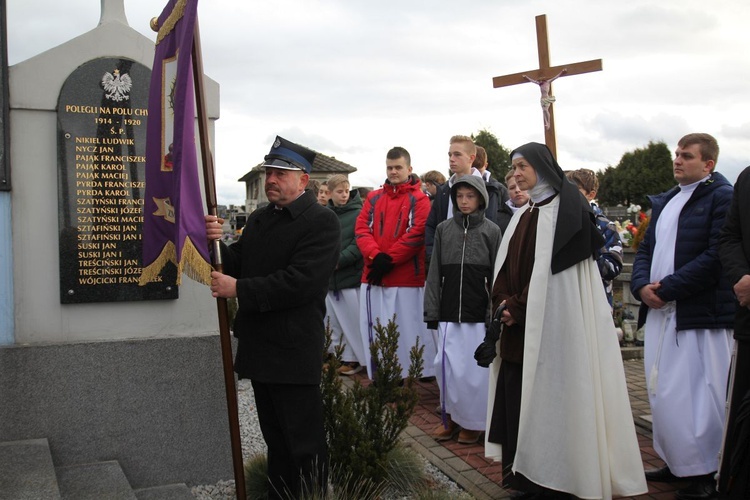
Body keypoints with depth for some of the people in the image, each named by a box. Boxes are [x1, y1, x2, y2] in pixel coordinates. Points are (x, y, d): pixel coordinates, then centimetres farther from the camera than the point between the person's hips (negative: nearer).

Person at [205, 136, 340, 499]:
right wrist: (217, 243, -9)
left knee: (304, 443, 2)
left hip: (294, 353, -8)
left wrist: (239, 289, -21)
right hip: (259, 346, 8)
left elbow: (300, 282, -23)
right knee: (275, 439, 20)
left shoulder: (321, 221, -12)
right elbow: (238, 266, 11)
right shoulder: (258, 219, 13)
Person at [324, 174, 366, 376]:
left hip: (351, 275, -5)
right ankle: (337, 356, 24)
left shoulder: (358, 213, -6)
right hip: (329, 276, 5)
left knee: (352, 320, 1)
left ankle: (355, 358, 12)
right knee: (334, 320, 13)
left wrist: (339, 260, -17)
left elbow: (360, 244, -13)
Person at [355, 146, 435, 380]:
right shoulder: (373, 197, 15)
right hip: (373, 276, 5)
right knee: (375, 331, 6)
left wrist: (389, 259, -13)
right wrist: (376, 256, -13)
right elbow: (361, 228, 4)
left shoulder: (419, 199, 1)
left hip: (407, 278, -4)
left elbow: (417, 234, -9)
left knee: (407, 330, -3)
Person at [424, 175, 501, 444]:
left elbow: (496, 275, 0)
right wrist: (432, 310, 3)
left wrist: (494, 313, -6)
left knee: (475, 368, 2)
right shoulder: (443, 229, 7)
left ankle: (473, 421, 18)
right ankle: (451, 416, 22)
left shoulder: (491, 231, 1)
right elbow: (435, 273, 8)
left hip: (478, 311, -2)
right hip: (448, 310, 2)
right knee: (447, 366, 5)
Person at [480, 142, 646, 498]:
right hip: (517, 321, 7)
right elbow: (506, 264, 14)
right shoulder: (524, 214, 18)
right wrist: (502, 302, -3)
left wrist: (517, 308, -14)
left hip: (551, 320, -7)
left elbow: (551, 267, -14)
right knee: (514, 394, 5)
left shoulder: (565, 209, -6)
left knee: (547, 395, -4)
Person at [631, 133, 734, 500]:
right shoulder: (665, 201, 18)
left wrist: (667, 288, -16)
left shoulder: (722, 197, -7)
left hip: (700, 315, -8)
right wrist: (642, 285, -2)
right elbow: (646, 248, 17)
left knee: (694, 397, -4)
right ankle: (674, 463, 27)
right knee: (661, 394, 13)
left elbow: (716, 256, -17)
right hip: (659, 312, 8)